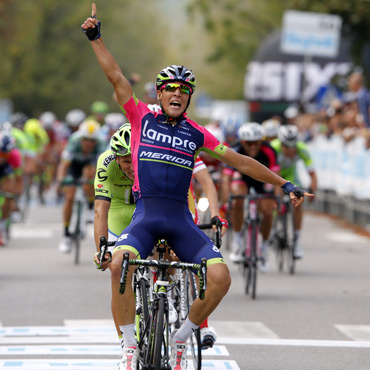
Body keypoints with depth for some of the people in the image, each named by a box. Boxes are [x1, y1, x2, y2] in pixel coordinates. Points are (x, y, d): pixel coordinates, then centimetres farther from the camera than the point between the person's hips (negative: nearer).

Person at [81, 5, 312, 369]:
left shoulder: (197, 134, 11)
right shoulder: (142, 118, 8)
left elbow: (240, 161, 15)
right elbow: (116, 77, 4)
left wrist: (284, 184, 16)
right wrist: (95, 38, -3)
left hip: (181, 219, 2)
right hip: (144, 215, -2)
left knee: (220, 277, -19)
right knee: (119, 263, -32)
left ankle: (180, 338, 4)